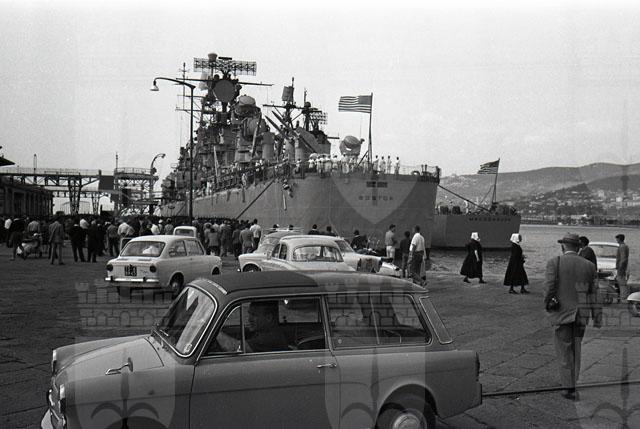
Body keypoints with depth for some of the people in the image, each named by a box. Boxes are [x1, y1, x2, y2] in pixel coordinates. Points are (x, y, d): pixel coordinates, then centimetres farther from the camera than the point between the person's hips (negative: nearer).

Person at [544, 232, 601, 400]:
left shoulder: (554, 262, -8)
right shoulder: (588, 265, 2)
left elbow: (549, 287, -15)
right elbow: (593, 293, 2)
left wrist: (547, 304, 2)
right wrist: (597, 317, 4)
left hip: (562, 313, -3)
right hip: (581, 315, 3)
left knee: (564, 350, 5)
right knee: (575, 348, 19)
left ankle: (570, 388, 5)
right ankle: (570, 381, 29)